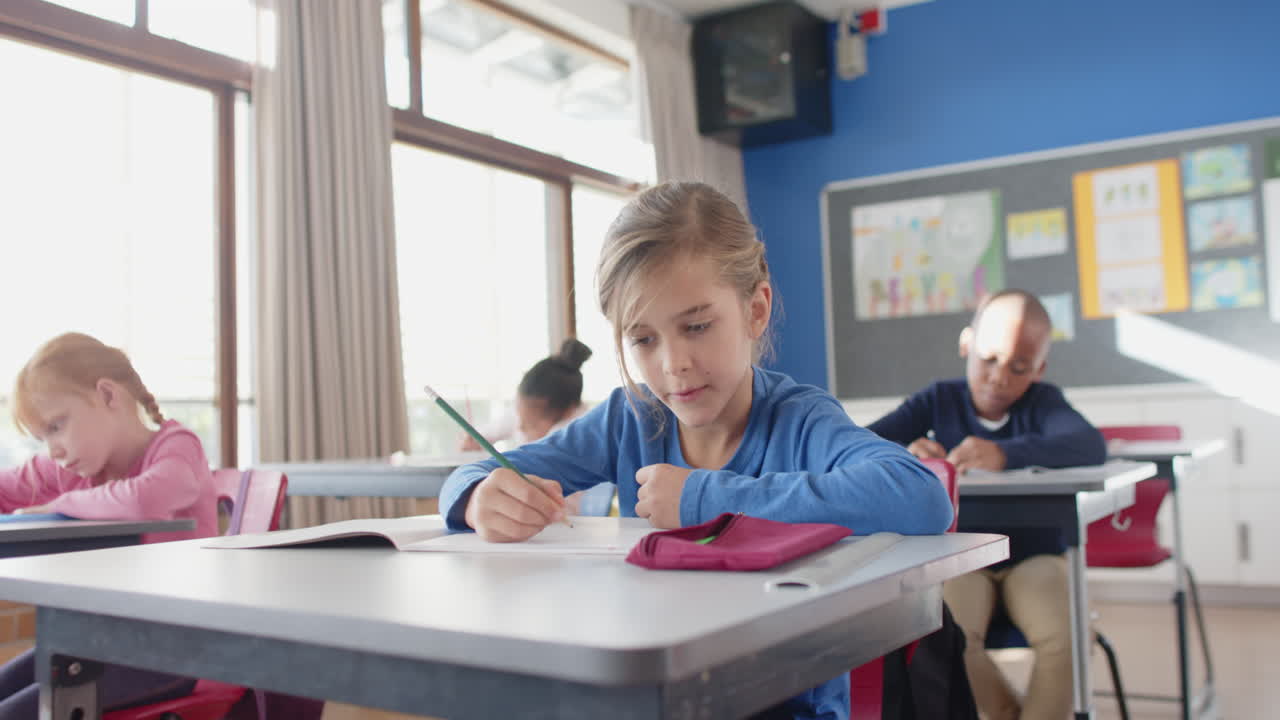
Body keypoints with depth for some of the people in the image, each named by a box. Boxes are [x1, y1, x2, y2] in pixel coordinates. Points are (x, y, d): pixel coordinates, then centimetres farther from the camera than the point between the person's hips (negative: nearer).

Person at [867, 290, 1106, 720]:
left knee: (1062, 638, -28)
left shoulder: (1041, 401, -3)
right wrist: (904, 455, -29)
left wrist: (1006, 455, -42)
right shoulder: (940, 400, 1)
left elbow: (1091, 446, -25)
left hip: (1034, 554, 0)